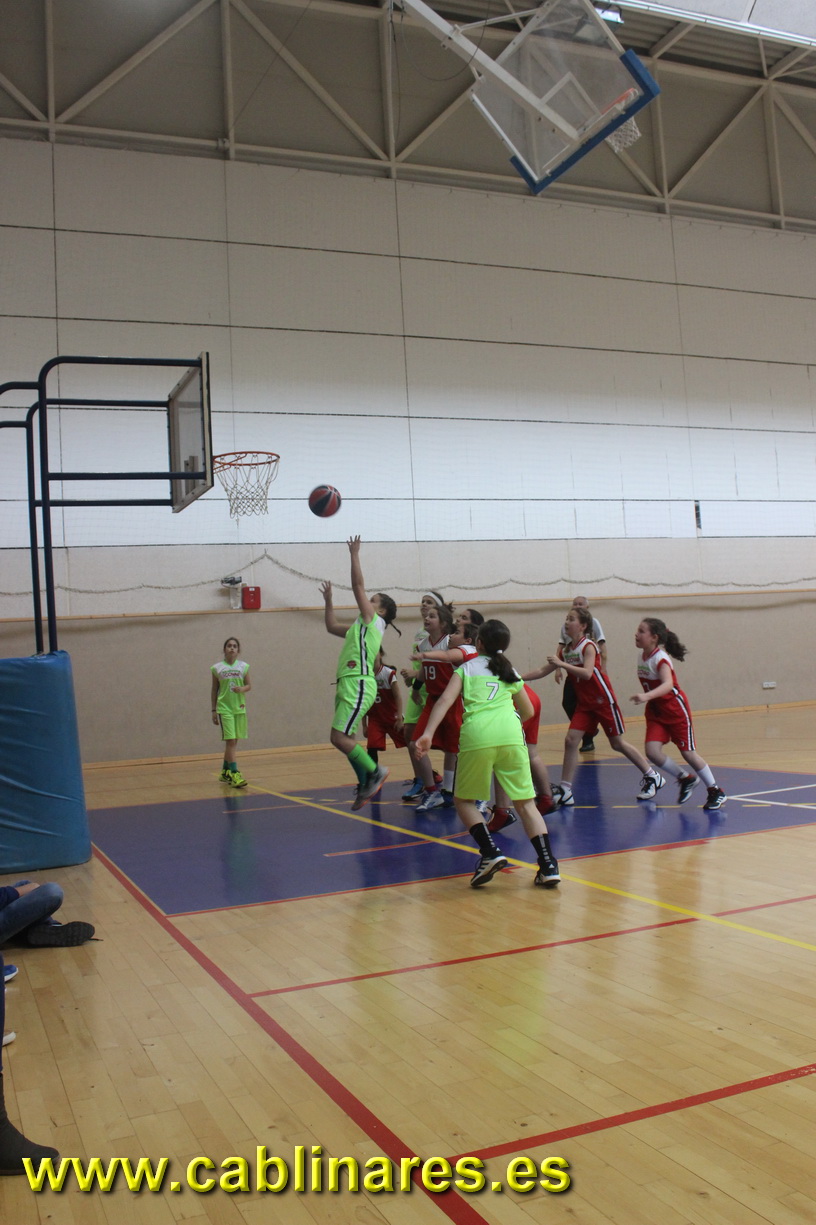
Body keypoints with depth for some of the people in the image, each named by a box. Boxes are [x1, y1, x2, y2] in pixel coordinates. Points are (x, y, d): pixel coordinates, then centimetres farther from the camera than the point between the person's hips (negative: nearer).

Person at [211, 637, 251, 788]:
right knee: (230, 741, -11)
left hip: (239, 707, 3)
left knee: (233, 741, 10)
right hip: (224, 708, -3)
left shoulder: (243, 666, 4)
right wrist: (214, 710, 4)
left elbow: (249, 685, 8)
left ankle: (225, 771, 26)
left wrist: (242, 689, -15)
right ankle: (234, 774, -13)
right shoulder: (217, 668, 1)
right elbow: (214, 690, 6)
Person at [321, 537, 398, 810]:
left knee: (340, 737, -15)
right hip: (348, 684, 10)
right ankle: (366, 784, 15)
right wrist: (328, 600, 33)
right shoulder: (359, 626, 24)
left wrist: (355, 555, -1)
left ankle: (375, 772, -4)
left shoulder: (374, 622, 0)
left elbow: (358, 585, -5)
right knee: (345, 739, 9)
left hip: (359, 684, -10)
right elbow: (332, 626, 36)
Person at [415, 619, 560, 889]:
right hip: (511, 732, 2)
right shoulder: (511, 672, 28)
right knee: (525, 803, 11)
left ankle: (490, 853, -3)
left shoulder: (467, 668, 21)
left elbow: (445, 700, 3)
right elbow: (528, 712, 37)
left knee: (463, 800, 16)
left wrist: (428, 734, -7)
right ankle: (548, 866, -1)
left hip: (477, 734, -2)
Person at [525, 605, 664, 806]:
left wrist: (561, 664, -33)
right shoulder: (567, 650, 5)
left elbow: (587, 673, -30)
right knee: (571, 741, -5)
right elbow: (543, 671, 9)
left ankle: (653, 777, 22)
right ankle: (565, 791, -1)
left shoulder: (588, 646, -15)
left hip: (603, 699, -6)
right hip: (584, 703, 6)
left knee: (617, 743, 4)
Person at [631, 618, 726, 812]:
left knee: (688, 752, 0)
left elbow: (668, 684, -42)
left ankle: (716, 792, 19)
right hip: (655, 710, 6)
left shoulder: (660, 658, -24)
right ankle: (686, 778, 14)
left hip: (675, 709, -6)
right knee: (652, 751, -10)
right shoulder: (642, 656, -1)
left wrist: (647, 696, -57)